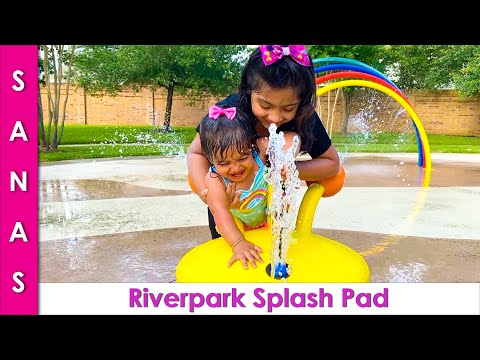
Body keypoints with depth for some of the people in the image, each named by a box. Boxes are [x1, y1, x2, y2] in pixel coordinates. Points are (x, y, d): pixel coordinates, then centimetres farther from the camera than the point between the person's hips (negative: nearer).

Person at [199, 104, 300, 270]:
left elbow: (292, 138, -23)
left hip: (273, 221, 1)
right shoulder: (214, 180, -29)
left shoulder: (259, 151, -26)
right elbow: (220, 213, -39)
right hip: (237, 230, -1)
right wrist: (238, 243, -52)